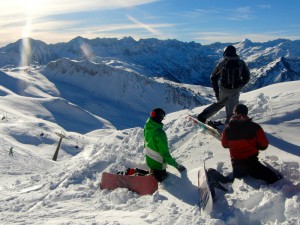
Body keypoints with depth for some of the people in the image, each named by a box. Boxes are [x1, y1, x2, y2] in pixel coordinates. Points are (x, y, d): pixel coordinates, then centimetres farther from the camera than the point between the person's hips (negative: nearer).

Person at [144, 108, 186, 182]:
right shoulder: (159, 133, -35)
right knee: (160, 177, 15)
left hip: (149, 159, 8)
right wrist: (177, 165, -18)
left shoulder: (147, 126, -9)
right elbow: (165, 153, -29)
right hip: (158, 163, -8)